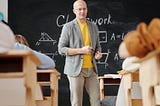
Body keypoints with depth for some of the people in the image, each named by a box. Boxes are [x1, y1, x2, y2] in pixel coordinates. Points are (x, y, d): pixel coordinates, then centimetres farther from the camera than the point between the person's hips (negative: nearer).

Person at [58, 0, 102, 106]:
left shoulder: (93, 27, 12)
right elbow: (61, 49, -6)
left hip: (91, 69, 5)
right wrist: (81, 50, -17)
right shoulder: (68, 27, -3)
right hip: (76, 69, -4)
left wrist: (98, 53, -3)